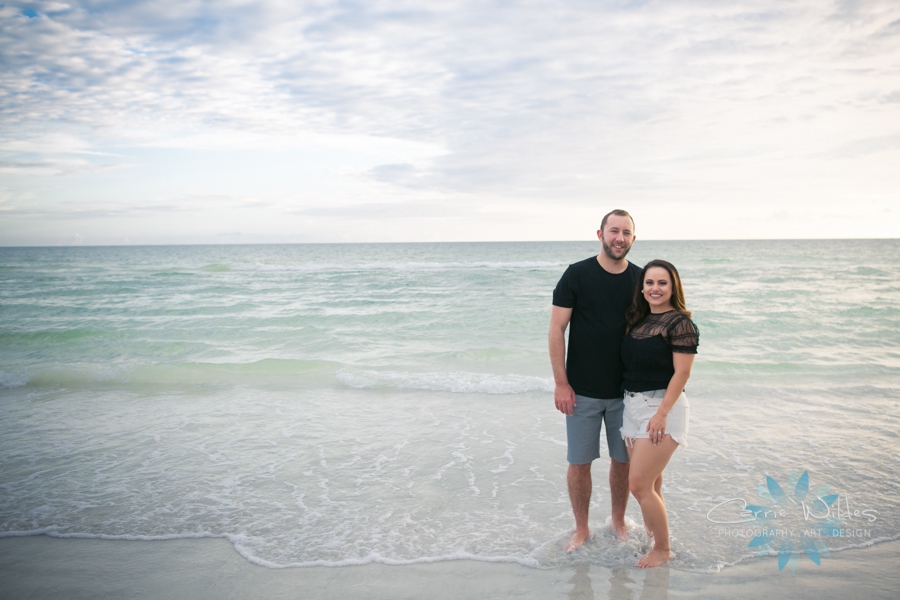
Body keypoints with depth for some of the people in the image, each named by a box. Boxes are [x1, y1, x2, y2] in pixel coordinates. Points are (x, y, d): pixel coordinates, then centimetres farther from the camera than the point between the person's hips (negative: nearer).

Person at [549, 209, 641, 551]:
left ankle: (618, 521, 34)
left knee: (622, 460, 13)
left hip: (625, 391, 3)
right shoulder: (577, 274, -7)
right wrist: (561, 383, -11)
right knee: (580, 462, 6)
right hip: (582, 392, -2)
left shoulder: (640, 279, 2)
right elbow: (556, 329, -7)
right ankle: (581, 529, 24)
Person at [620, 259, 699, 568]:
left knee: (640, 484, -7)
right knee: (651, 485, 16)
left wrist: (662, 413, -20)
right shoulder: (639, 320, 11)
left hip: (661, 407, -7)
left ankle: (663, 549, 11)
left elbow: (681, 372, -15)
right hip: (633, 406, 7)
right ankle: (652, 538, 29)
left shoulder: (679, 323, -10)